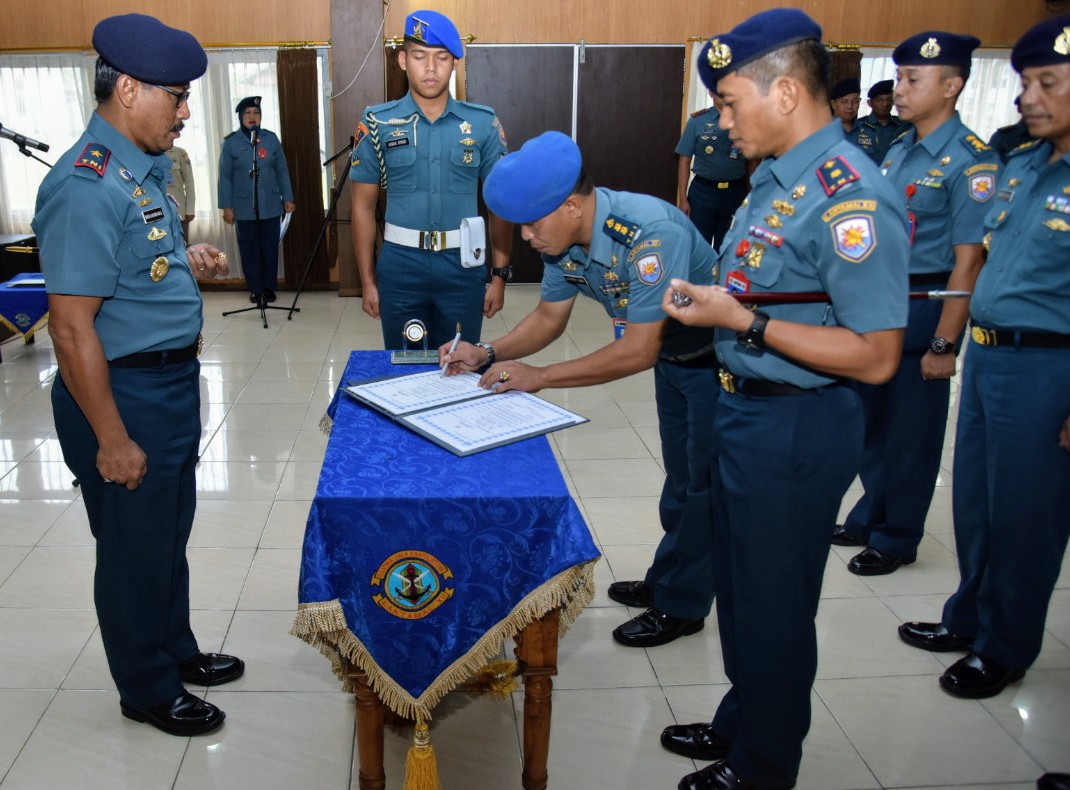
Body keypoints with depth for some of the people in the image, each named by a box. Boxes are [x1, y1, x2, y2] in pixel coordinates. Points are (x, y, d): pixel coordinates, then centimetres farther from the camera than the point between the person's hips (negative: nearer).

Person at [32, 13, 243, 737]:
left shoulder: (142, 169, 8)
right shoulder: (88, 186, -22)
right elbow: (72, 328, -24)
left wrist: (188, 264, 5)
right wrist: (113, 440, -21)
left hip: (172, 379, 9)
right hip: (123, 392, -9)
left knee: (170, 534, 22)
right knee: (135, 549, 9)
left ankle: (176, 651, 42)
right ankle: (148, 690, 29)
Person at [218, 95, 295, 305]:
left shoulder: (271, 139, 4)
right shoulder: (231, 143, -1)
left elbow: (282, 171, 8)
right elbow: (225, 177, 0)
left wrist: (288, 198, 5)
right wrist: (226, 206, -4)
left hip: (271, 206, 1)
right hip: (245, 208, -1)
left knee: (270, 248, 6)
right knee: (249, 250, 5)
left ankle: (269, 288, 19)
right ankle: (255, 289, 16)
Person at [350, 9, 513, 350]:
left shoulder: (483, 124, 1)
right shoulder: (379, 123, 0)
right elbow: (363, 207, 5)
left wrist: (499, 274, 1)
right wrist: (368, 281, 2)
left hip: (463, 265, 0)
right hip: (400, 264, 0)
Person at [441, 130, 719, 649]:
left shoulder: (649, 233, -37)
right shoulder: (561, 238, -12)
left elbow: (638, 352, -35)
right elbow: (549, 316, 3)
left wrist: (539, 377, -31)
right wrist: (488, 354, -13)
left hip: (717, 357, -8)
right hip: (672, 356, 8)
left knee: (703, 484, 4)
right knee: (679, 476, 20)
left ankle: (681, 606, 20)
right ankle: (665, 581, 36)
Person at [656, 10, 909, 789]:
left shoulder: (851, 198, -23)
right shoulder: (775, 175, 6)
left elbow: (876, 356, -25)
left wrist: (741, 320, -25)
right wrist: (705, 298, 5)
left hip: (797, 428, -9)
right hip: (744, 407, 9)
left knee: (774, 605, 9)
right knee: (737, 586, 23)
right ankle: (741, 722, 46)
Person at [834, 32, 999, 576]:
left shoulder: (970, 161, -15)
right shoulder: (897, 152, 9)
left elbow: (967, 261, -18)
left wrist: (943, 344, -19)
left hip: (924, 306, -7)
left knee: (911, 430, 6)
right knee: (872, 418, 17)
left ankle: (896, 540, 24)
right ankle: (869, 519, 36)